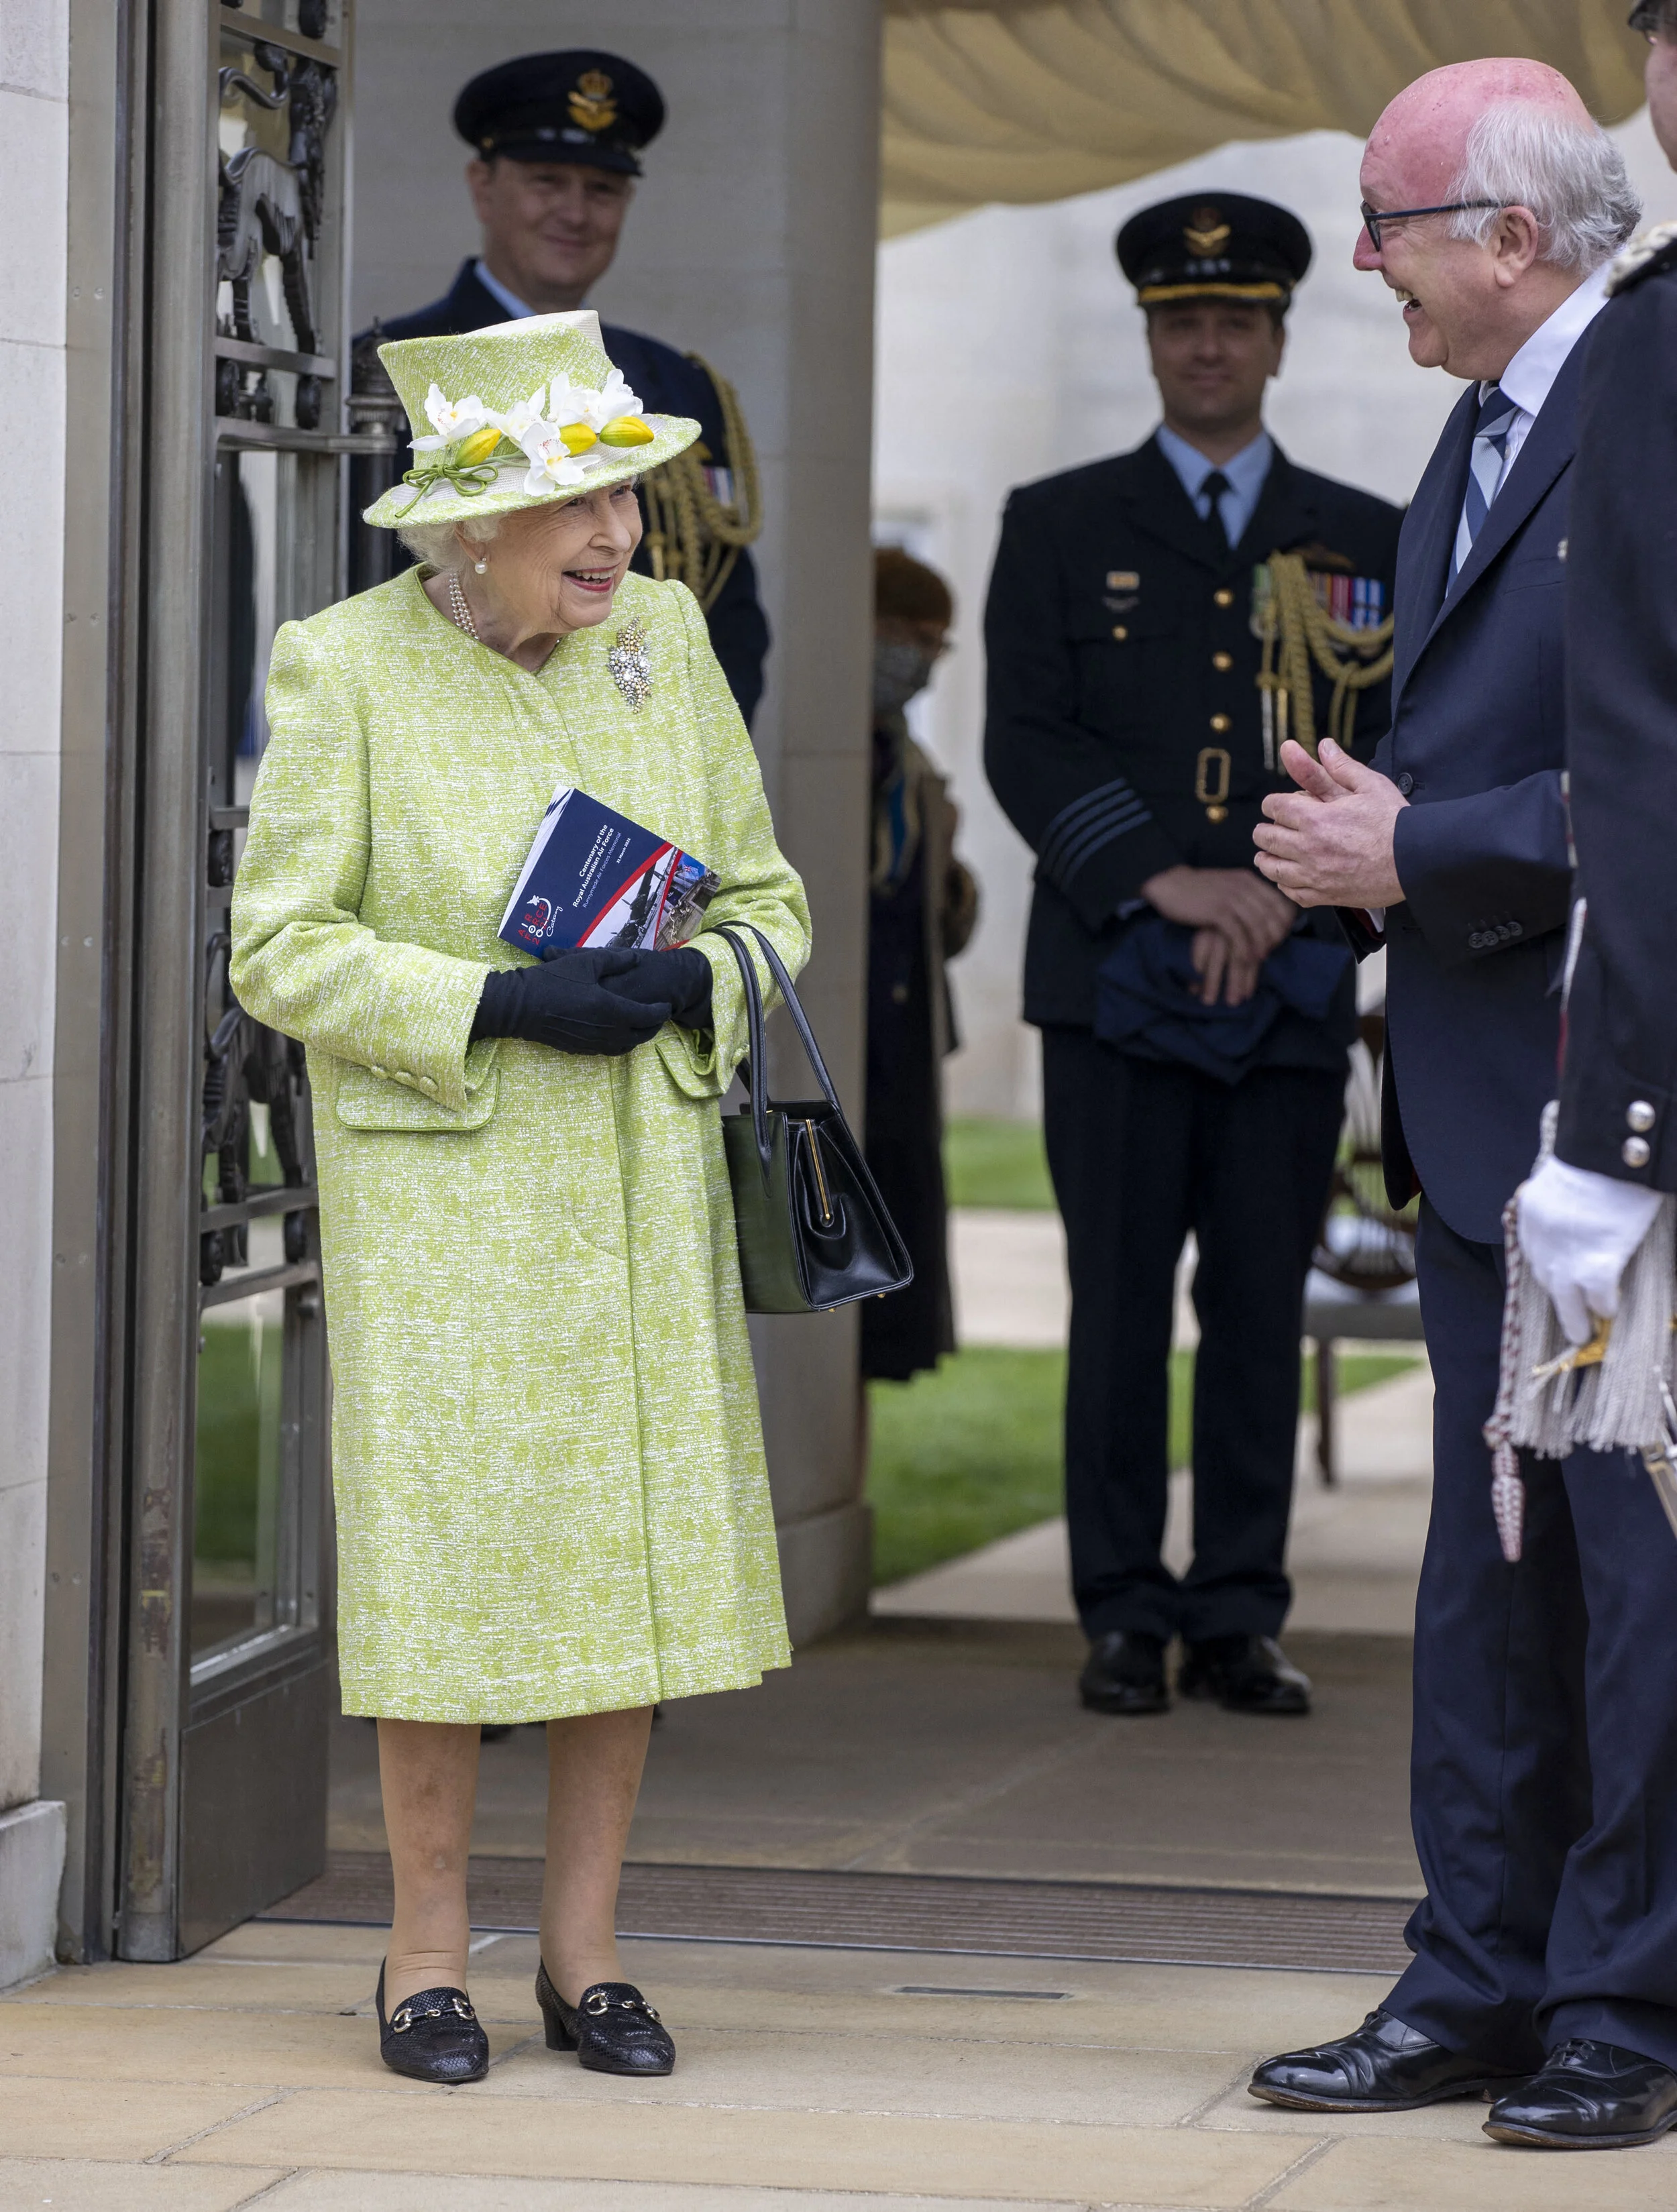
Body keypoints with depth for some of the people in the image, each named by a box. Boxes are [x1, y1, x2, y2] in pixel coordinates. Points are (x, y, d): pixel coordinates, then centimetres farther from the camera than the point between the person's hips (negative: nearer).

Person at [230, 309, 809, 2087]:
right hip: (438, 1190, -4)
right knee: (447, 1556, -3)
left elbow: (768, 898, 11)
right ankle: (428, 1954, 11)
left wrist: (690, 981, -11)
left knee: (638, 1543, 3)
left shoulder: (664, 638, 4)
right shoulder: (344, 668, -8)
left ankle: (585, 1953, 14)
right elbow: (280, 949, -9)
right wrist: (497, 1003, -19)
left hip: (642, 1190, 4)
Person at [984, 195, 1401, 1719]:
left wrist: (1283, 898, -8)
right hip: (1115, 982, -1)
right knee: (1122, 1309, -1)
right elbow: (1029, 746, -1)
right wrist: (1165, 879, -13)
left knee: (1263, 1312, 1)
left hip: (1294, 992, 1)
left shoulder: (1366, 544, 13)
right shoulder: (1060, 527, 9)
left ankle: (1241, 1620, 7)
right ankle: (1126, 1620, 5)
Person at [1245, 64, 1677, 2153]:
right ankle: (1483, 1983, 20)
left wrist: (1416, 855, -15)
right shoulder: (1476, 444, 16)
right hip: (1488, 1105, 10)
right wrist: (1371, 829, 7)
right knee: (1487, 1566, 13)